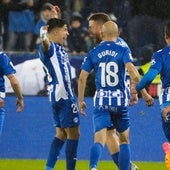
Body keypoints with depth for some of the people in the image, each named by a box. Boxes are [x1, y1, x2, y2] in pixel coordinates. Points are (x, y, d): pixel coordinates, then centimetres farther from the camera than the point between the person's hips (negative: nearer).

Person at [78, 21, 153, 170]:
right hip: (120, 100, -1)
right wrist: (143, 92, -7)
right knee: (124, 140, 16)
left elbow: (82, 77, 1)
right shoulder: (123, 50, -1)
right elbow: (132, 71, -16)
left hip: (101, 102, 1)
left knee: (99, 140, -8)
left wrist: (80, 100, 10)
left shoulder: (93, 53, 5)